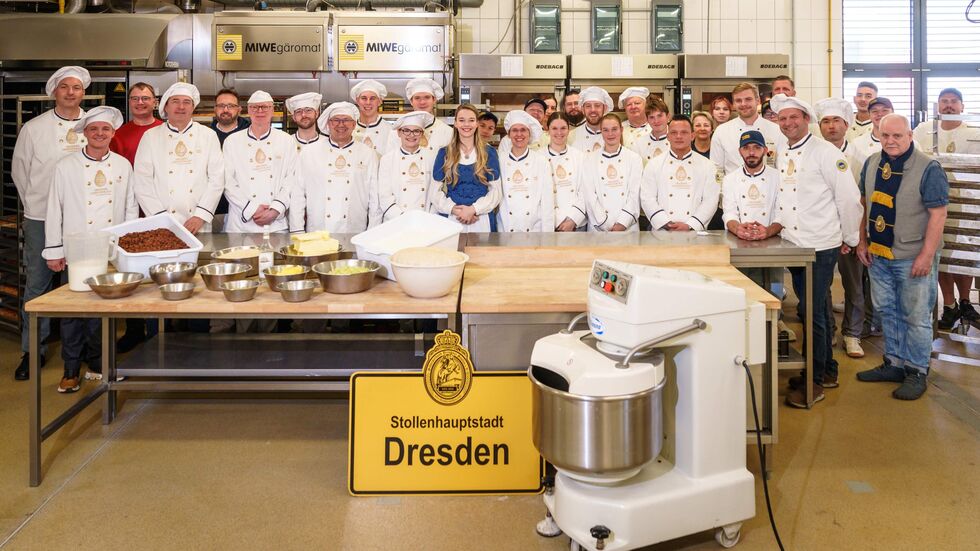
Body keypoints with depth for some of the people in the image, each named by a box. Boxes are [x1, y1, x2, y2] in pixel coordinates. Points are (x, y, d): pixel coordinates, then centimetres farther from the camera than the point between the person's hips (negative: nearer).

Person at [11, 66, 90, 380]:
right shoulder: (33, 128, 4)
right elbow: (19, 170, 11)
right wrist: (35, 204, 10)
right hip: (41, 219, 0)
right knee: (37, 285, 3)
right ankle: (33, 350, 13)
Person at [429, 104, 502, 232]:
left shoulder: (489, 153, 6)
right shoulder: (444, 153, 7)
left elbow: (495, 190, 1)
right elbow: (436, 190, 2)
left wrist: (474, 209, -14)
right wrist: (454, 209, -14)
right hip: (451, 219, 0)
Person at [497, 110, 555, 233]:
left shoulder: (542, 162, 0)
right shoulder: (500, 161, 2)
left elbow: (548, 202, 0)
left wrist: (547, 235, -4)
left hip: (534, 229, 0)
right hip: (505, 230, 0)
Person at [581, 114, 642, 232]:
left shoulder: (635, 159, 7)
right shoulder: (589, 160, 6)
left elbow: (634, 195, 0)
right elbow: (590, 196, -2)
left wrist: (622, 223, -11)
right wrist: (607, 225, -10)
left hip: (628, 227, 0)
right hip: (598, 228, 0)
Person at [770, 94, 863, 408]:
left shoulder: (825, 153, -10)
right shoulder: (779, 156, 11)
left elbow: (848, 197, -10)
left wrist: (850, 238, -4)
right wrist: (774, 225, 10)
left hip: (821, 246, -7)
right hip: (793, 246, 7)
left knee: (811, 313, -6)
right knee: (815, 311, 16)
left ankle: (815, 381, 6)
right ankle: (827, 369, 30)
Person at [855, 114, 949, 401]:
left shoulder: (928, 168, -12)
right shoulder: (872, 164, 5)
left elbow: (938, 214, -14)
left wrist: (927, 256, -18)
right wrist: (862, 242, 10)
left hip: (913, 258, -6)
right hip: (879, 255, 6)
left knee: (916, 317, 3)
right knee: (888, 312, 16)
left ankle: (916, 372, 16)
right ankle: (894, 363, 30)